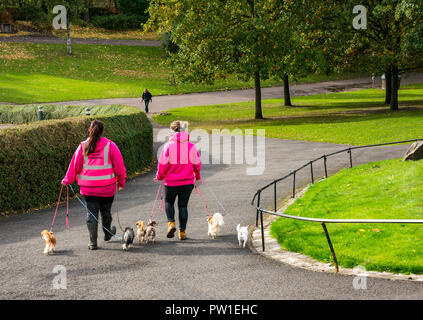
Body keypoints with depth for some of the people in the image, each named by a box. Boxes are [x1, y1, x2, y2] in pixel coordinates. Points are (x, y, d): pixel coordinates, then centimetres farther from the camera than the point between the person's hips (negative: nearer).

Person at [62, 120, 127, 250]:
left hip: (88, 187, 1)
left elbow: (75, 165, 4)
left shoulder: (83, 147, -2)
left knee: (91, 213, 5)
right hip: (107, 187, -1)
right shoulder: (110, 146, -5)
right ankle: (107, 234, 39)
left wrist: (67, 180, 16)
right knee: (106, 212, 18)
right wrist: (121, 181, 10)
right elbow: (119, 166, -1)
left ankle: (93, 242, 2)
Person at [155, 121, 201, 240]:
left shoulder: (168, 146, -11)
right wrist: (197, 176, 23)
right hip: (188, 182, 2)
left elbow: (163, 164, -9)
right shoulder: (191, 146, -2)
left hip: (171, 182, -2)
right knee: (183, 205, 11)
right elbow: (197, 163, 6)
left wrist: (159, 176, 8)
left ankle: (171, 223, -4)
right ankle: (182, 232, 10)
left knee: (169, 202, 18)